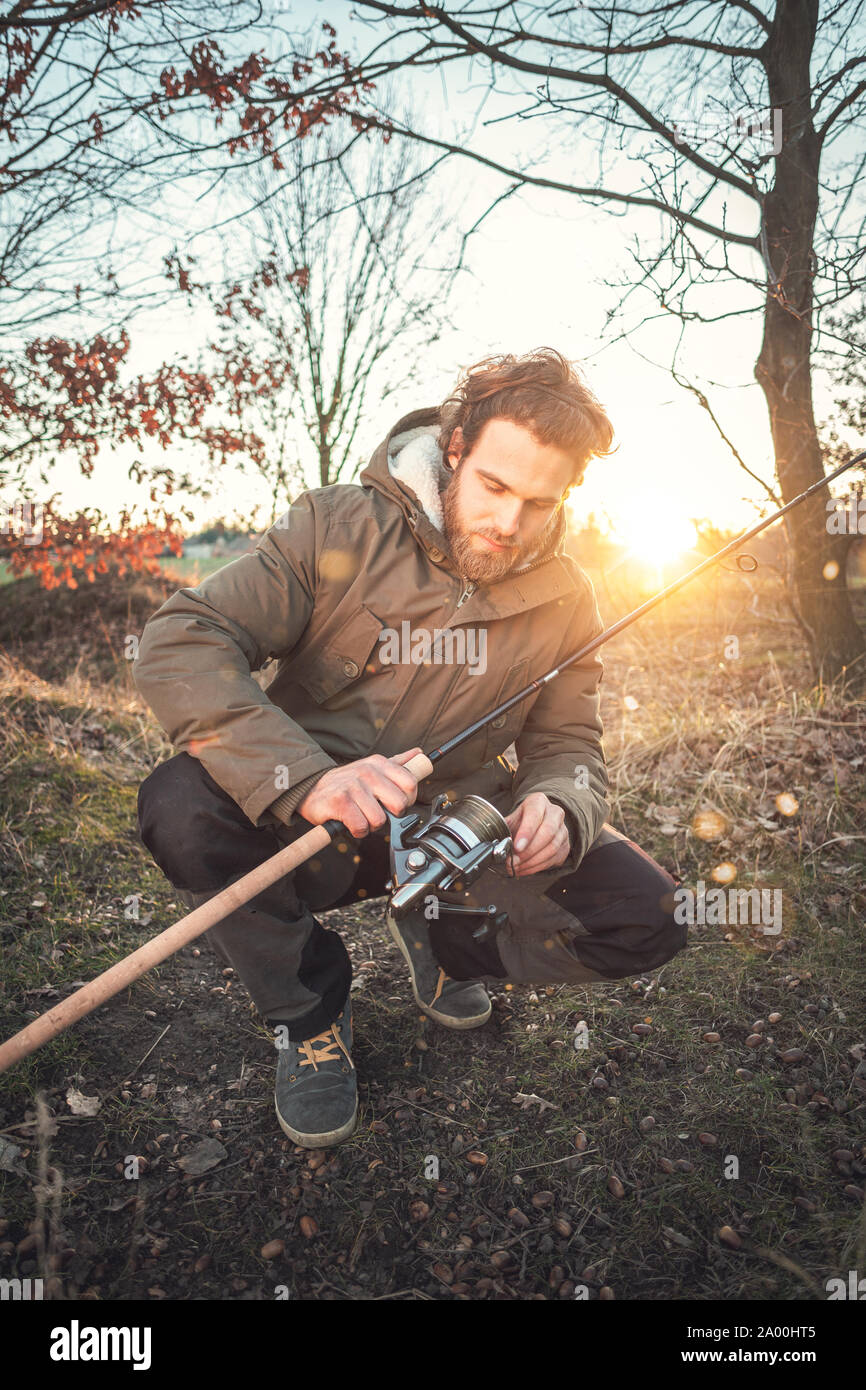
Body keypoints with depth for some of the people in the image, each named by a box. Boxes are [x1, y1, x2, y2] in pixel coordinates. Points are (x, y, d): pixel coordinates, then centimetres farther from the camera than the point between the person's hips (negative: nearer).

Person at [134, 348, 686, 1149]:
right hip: (315, 834, -2)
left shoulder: (565, 597, -3)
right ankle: (309, 1008, -4)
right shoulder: (340, 529, -15)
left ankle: (446, 943, 15)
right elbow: (180, 643, -23)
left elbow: (569, 744, 1)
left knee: (645, 918, -15)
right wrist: (306, 780, -39)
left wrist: (559, 809, -26)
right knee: (183, 804, -33)